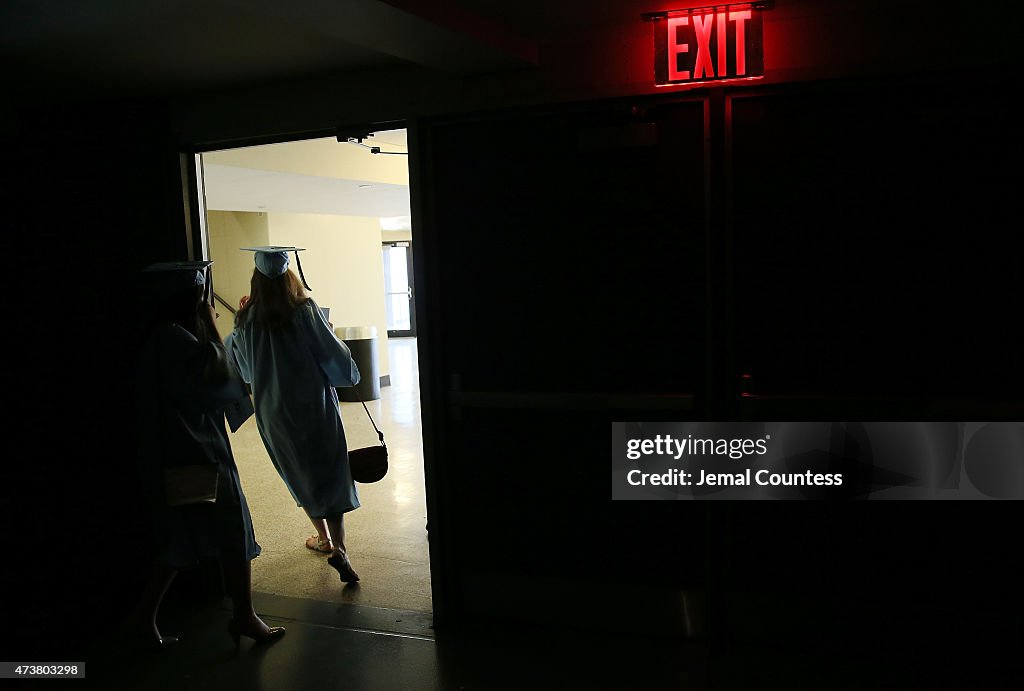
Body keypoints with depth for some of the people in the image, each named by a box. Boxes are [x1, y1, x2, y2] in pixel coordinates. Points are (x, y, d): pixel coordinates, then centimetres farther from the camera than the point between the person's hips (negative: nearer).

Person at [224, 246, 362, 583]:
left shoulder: (247, 318, -4)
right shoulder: (306, 311, -13)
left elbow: (238, 359, 12)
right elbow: (333, 353, -13)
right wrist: (349, 374, 8)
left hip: (273, 411, 3)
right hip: (314, 403, -3)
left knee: (300, 474, 19)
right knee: (332, 474, 2)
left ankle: (323, 537, 31)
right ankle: (338, 548, -10)